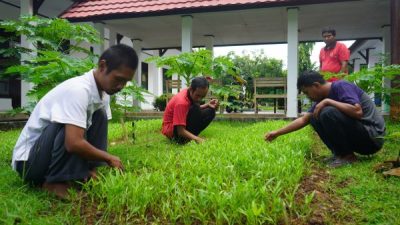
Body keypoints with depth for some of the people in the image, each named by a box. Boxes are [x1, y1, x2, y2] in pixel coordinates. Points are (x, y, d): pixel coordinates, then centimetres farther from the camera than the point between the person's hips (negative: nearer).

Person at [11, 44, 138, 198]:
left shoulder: (103, 93, -2)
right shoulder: (78, 89, -28)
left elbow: (97, 133, 5)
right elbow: (74, 143, -36)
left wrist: (92, 167, -7)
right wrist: (109, 158, -21)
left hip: (54, 157, 8)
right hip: (29, 160, -8)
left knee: (99, 117, -2)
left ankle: (84, 176, -4)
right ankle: (54, 182, -15)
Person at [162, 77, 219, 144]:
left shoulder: (191, 94, -5)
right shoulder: (181, 102, -30)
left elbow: (197, 110, 12)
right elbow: (180, 131, -33)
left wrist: (207, 105, -6)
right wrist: (196, 139, -46)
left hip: (184, 125, 9)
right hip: (171, 130, -9)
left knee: (210, 111, 0)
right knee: (195, 109, -31)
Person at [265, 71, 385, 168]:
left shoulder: (340, 86, -17)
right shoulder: (322, 98, 7)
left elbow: (358, 112, -32)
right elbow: (303, 120, 11)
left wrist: (328, 101, -23)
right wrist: (277, 133, 10)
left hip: (373, 137, -8)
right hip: (358, 138, 8)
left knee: (328, 113, -26)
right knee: (315, 118, 4)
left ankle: (347, 156, -10)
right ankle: (340, 153, 4)